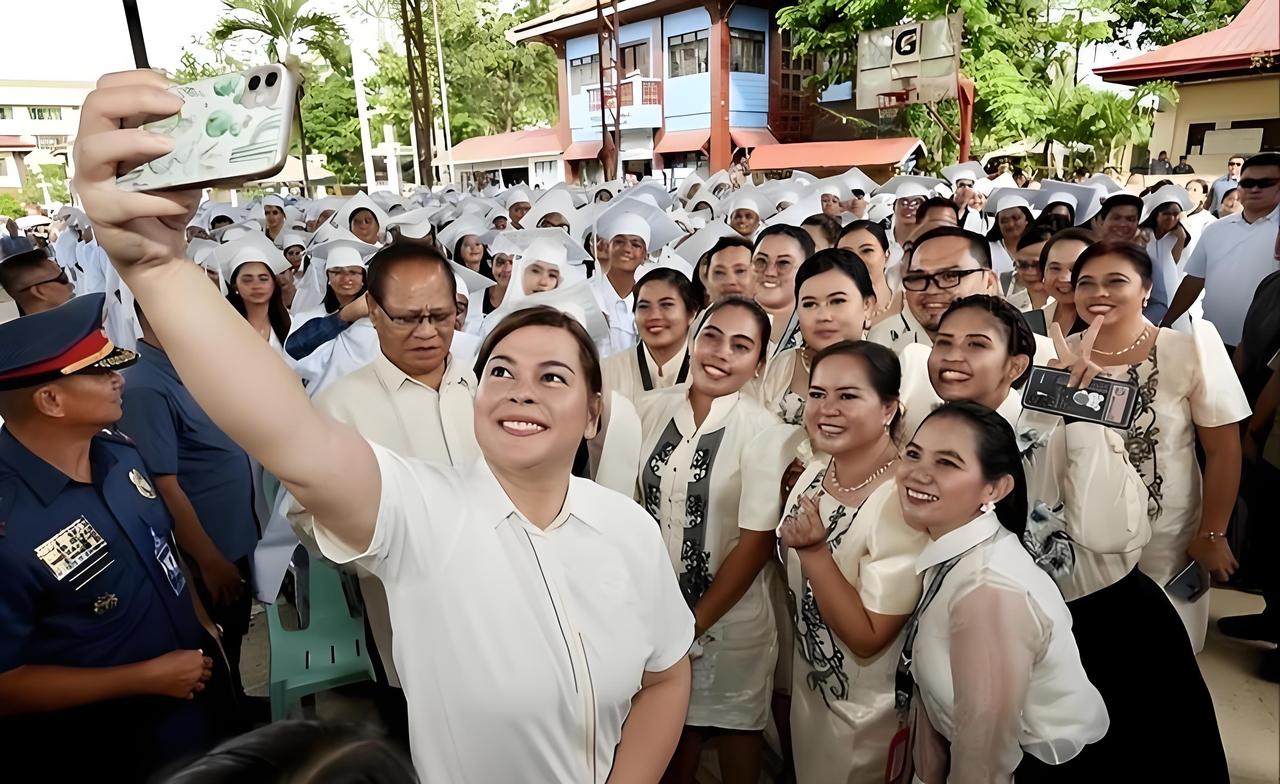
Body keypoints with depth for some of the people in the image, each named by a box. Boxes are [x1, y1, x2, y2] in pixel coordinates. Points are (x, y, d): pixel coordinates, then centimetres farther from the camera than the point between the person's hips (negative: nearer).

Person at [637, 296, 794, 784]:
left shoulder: (763, 432, -15)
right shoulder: (651, 410, -5)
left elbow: (756, 542, -14)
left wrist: (694, 624, -10)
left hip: (730, 616, -3)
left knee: (733, 726, 16)